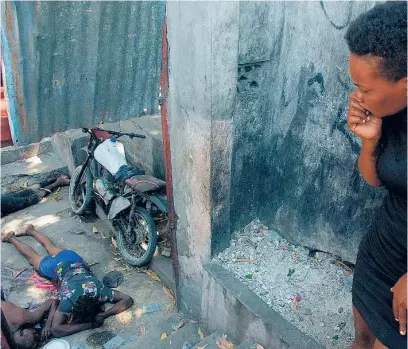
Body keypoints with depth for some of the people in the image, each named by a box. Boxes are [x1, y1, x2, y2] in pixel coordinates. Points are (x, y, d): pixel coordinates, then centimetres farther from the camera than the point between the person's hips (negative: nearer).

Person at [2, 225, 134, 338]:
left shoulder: (100, 291, -37)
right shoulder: (69, 301, -41)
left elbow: (128, 300, -32)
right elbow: (55, 330, -42)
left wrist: (105, 314, -45)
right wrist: (90, 324, -46)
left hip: (73, 259, 3)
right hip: (57, 267, -3)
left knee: (51, 248, 32)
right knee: (33, 256, 26)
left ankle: (31, 230, 56)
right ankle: (11, 238, 50)